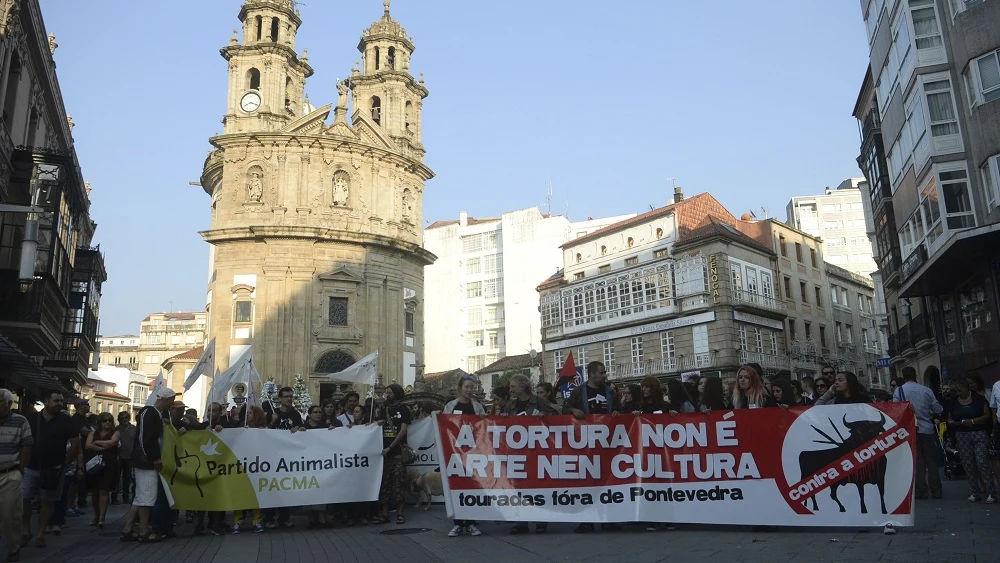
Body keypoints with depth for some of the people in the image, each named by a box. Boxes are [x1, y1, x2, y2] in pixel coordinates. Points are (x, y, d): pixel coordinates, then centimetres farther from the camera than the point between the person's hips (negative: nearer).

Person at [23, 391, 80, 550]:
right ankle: (25, 532, 15)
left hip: (53, 469, -1)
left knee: (48, 502, 5)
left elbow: (75, 444, 1)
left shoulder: (66, 421, -2)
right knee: (23, 499, -3)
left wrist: (66, 463, -2)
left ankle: (41, 535, 15)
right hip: (30, 467, 2)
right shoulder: (31, 419, 3)